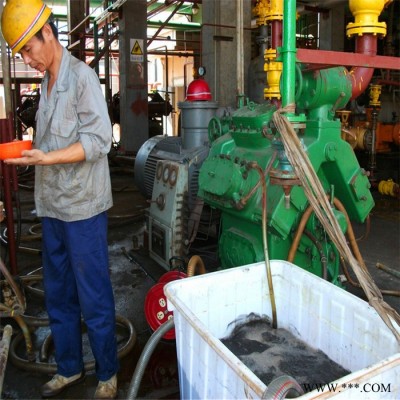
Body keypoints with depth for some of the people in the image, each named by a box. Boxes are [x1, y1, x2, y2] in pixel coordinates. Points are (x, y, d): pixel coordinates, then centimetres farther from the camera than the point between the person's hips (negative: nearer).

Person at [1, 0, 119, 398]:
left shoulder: (82, 76, -9)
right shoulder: (47, 82, 15)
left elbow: (98, 140, -18)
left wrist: (46, 158, -24)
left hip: (82, 207, -8)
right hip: (52, 205, 8)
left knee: (94, 297, 3)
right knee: (57, 294, 17)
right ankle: (69, 368, 35)